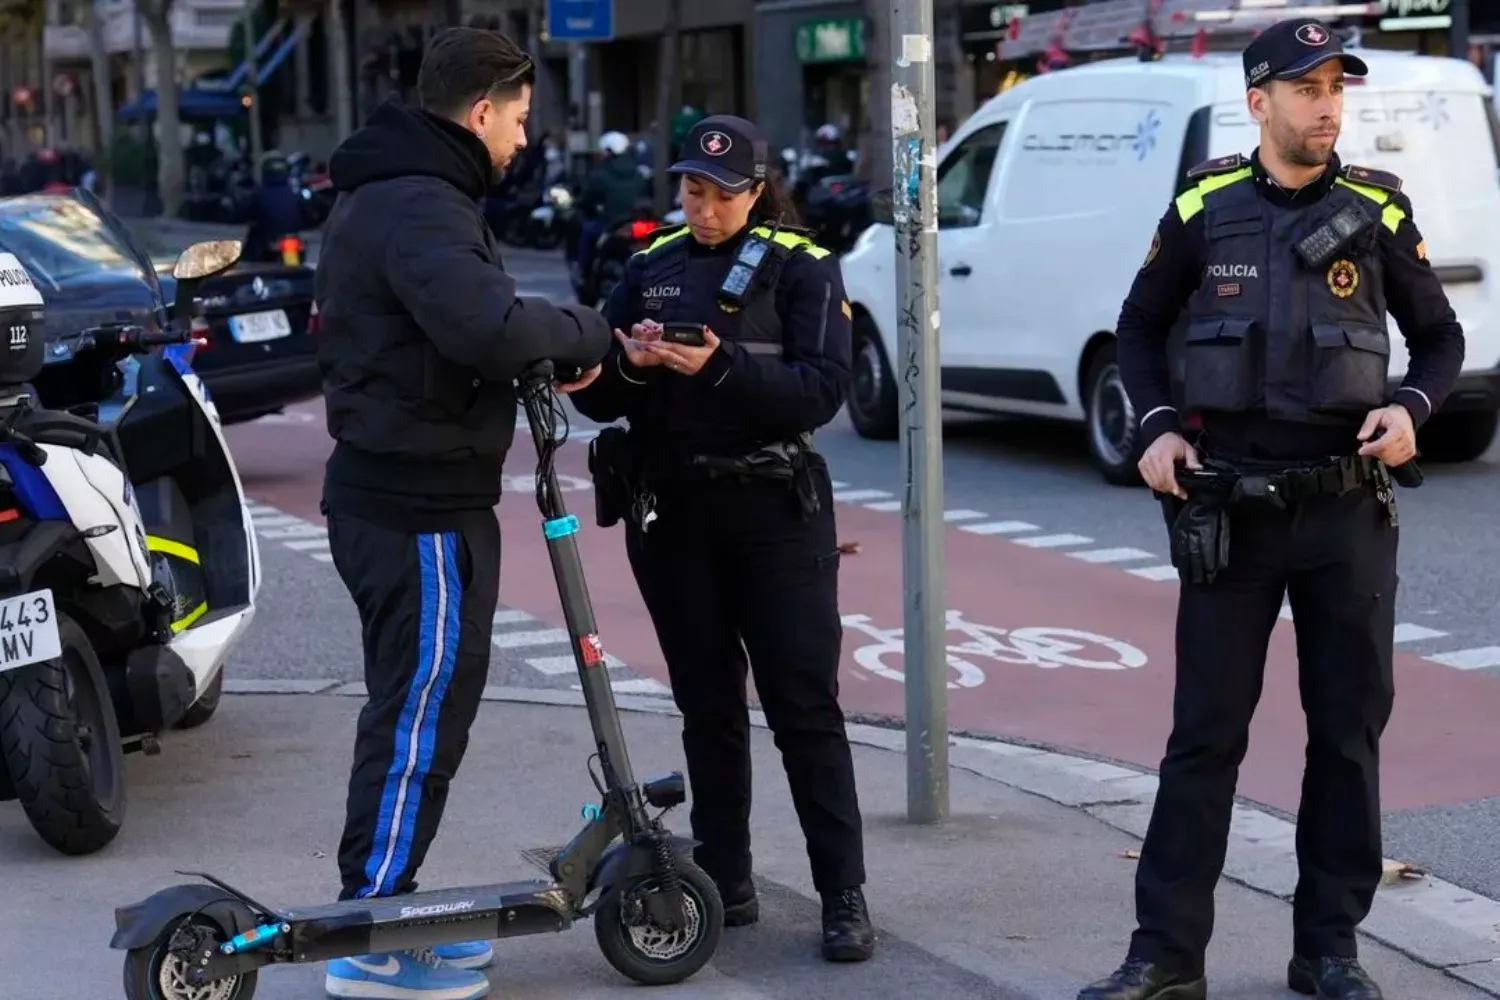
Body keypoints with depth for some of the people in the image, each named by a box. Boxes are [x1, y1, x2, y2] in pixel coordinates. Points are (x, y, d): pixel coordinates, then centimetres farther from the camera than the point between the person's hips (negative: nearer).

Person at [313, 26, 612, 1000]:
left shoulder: (382, 195, 16)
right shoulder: (421, 206, -19)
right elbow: (487, 327, -35)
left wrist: (545, 346, 3)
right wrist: (586, 333, -18)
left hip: (387, 490, 11)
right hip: (423, 508, -11)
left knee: (415, 709, 18)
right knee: (421, 718, -4)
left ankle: (386, 911, 26)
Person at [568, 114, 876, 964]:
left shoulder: (803, 269, -1)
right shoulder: (650, 268, 11)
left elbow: (823, 390, -14)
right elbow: (598, 399, 8)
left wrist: (721, 368, -26)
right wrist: (627, 365, -14)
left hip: (774, 513, -4)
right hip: (672, 513, 4)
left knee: (805, 705, -5)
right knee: (707, 704, 10)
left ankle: (845, 896, -2)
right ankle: (726, 883, 18)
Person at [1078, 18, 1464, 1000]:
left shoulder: (1378, 210, 0)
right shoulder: (1203, 209, 0)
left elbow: (1441, 337, 9)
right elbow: (1141, 327, 13)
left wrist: (1411, 408, -10)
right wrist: (1158, 425, -1)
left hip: (1349, 508, 1)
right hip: (1229, 509, 0)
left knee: (1348, 732, 7)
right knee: (1205, 734, 3)